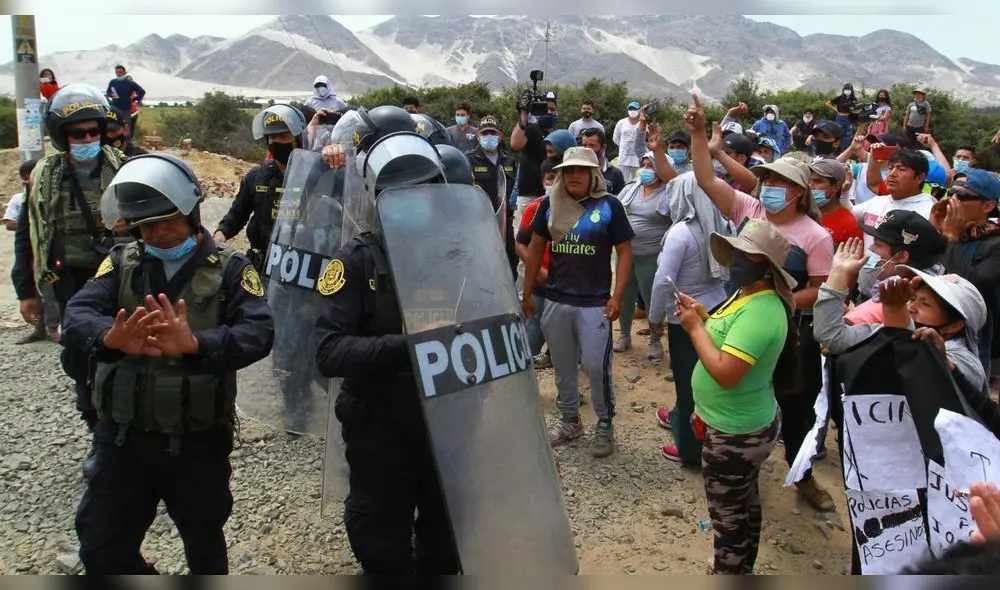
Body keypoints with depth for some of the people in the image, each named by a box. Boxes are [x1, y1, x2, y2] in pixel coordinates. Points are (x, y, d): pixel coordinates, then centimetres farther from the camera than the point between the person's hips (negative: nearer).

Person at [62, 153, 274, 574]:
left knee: (204, 544, 18)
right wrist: (111, 337, -40)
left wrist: (194, 343, -41)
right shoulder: (121, 263, 2)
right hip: (123, 437, 3)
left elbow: (258, 333, -22)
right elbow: (77, 316, -15)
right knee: (102, 549, 12)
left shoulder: (229, 269, -6)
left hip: (198, 440, -2)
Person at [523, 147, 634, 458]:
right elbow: (535, 249, 9)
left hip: (595, 303, -4)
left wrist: (617, 297, -12)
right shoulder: (550, 205, 3)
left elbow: (624, 252, -5)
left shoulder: (609, 206, -6)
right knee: (563, 366, 15)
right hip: (556, 301, 4)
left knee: (596, 366, -2)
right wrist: (527, 293, 8)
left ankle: (605, 425, 17)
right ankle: (569, 419, 32)